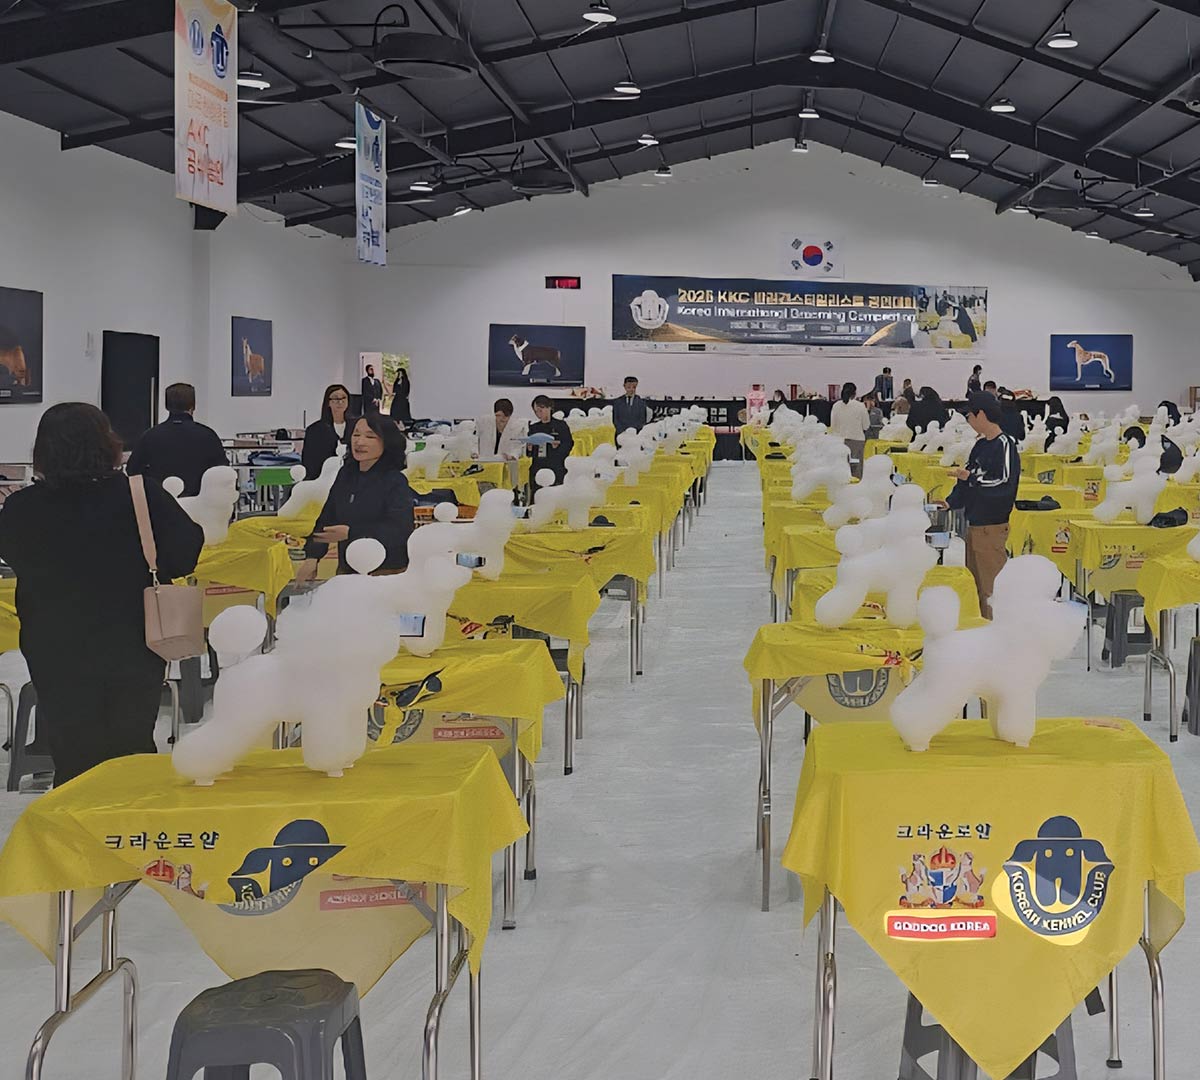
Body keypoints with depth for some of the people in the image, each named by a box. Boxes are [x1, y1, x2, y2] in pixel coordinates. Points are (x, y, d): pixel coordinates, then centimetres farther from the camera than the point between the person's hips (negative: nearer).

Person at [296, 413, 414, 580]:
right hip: (346, 571, 6)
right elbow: (326, 519, 14)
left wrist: (350, 533, -25)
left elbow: (399, 530, -20)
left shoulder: (396, 482, -10)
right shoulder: (345, 475, 11)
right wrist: (312, 556, 0)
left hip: (387, 573, -6)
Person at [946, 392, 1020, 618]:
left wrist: (971, 479, -18)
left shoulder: (1005, 445, -14)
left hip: (992, 526, -9)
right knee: (974, 583, 15)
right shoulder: (980, 445, 12)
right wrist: (951, 502, 12)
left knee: (992, 587, -6)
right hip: (974, 522, 9)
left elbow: (1005, 484, -21)